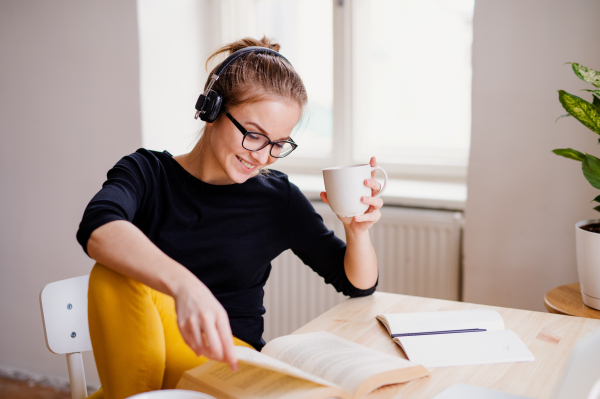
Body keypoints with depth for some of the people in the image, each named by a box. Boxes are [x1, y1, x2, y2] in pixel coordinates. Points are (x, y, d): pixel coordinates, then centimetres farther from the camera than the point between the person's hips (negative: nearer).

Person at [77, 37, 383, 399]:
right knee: (114, 274, -29)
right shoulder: (147, 173, -3)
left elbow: (359, 284, 8)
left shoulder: (279, 199, 0)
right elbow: (98, 228, -28)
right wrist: (183, 285, -47)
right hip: (137, 360, 1)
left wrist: (358, 231, -15)